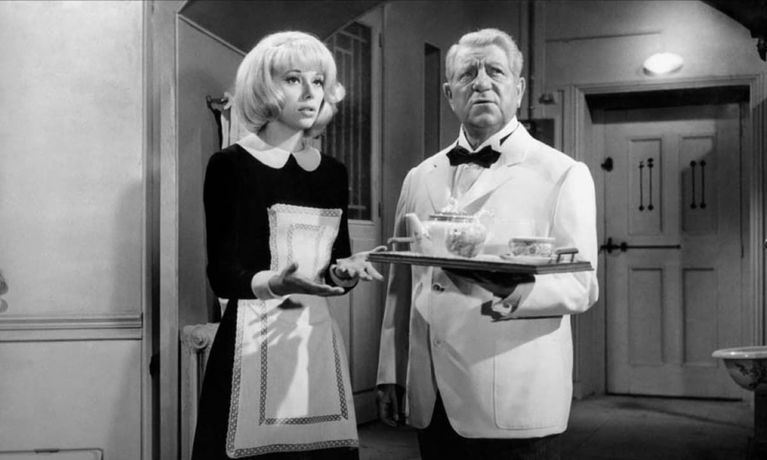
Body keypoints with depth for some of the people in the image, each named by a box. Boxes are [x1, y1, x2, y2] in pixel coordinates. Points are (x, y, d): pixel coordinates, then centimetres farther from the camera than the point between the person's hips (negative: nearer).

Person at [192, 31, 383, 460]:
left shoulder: (334, 172, 11)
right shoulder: (231, 165, -4)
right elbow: (222, 275, -10)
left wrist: (347, 271, -7)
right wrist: (275, 283, -29)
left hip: (320, 341, 5)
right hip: (254, 341, -4)